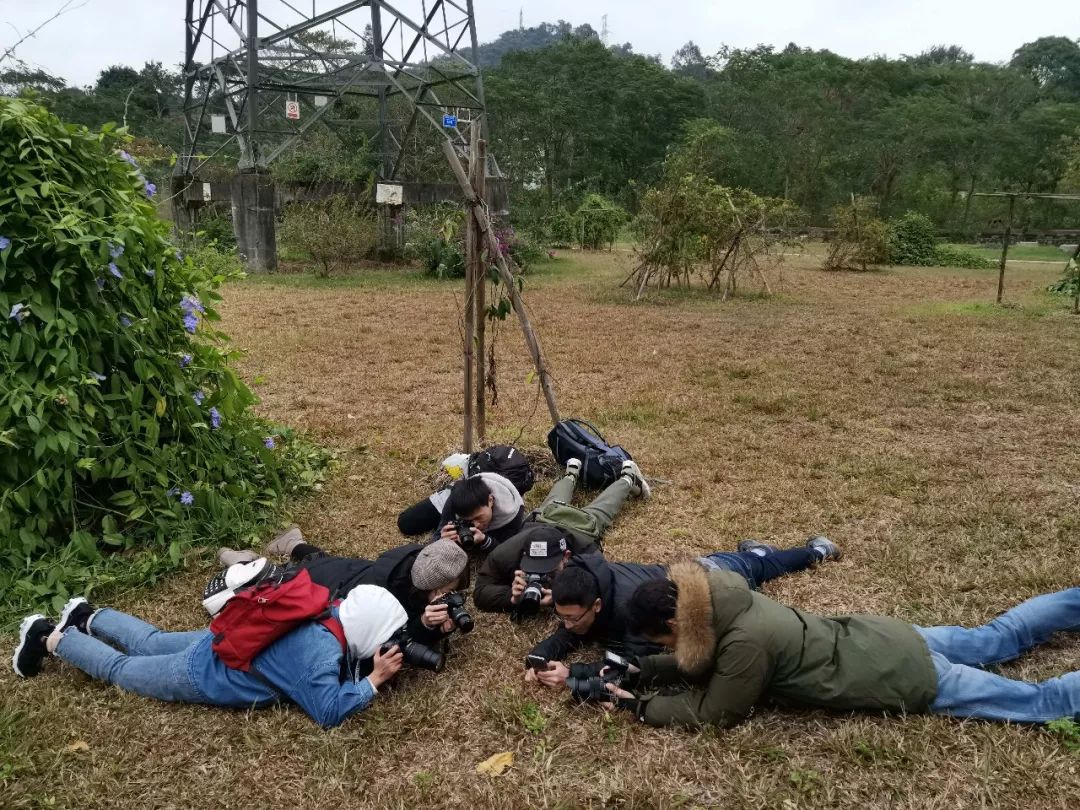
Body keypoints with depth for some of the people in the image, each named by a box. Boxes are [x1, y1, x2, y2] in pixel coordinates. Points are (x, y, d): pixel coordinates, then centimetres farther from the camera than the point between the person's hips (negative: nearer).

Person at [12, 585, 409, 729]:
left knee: (150, 644, 32)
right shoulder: (322, 654, -37)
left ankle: (87, 618, 49)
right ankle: (48, 637, 33)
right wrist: (374, 680, -32)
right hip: (202, 677, -6)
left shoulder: (334, 613, -13)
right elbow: (329, 713, -38)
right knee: (119, 668, 18)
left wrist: (374, 669, -5)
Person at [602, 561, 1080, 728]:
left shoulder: (746, 640, -33)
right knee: (995, 639, 26)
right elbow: (705, 663, 8)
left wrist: (641, 707, -14)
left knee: (1039, 701, 7)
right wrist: (646, 670, -4)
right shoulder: (721, 601, -8)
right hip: (880, 641, 7)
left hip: (907, 678, -7)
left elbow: (715, 714, -21)